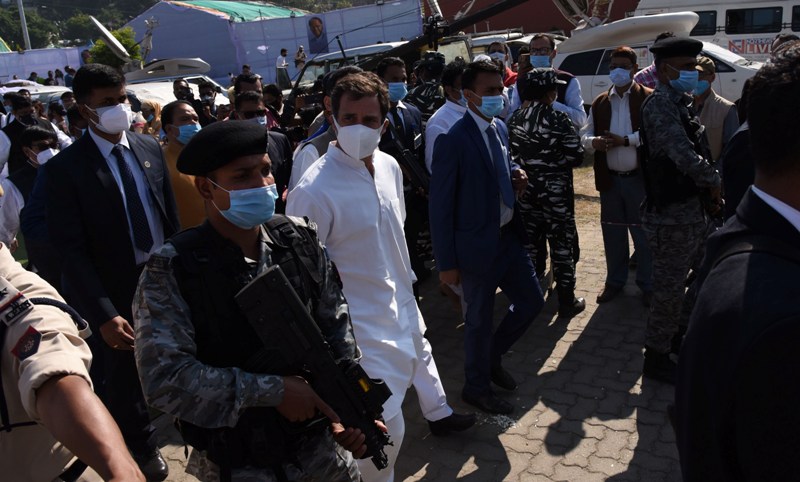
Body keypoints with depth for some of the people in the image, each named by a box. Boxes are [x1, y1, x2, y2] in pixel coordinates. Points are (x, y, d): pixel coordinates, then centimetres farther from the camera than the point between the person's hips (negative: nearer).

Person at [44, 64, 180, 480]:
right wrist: (103, 314, -19)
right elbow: (72, 250, -15)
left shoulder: (150, 149, 1)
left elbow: (171, 218, 7)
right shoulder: (65, 168, -13)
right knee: (124, 371, 16)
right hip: (118, 289, -3)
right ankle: (141, 446, 40)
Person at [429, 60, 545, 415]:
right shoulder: (453, 141, -19)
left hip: (508, 235, 8)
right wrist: (446, 263, -14)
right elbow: (441, 207, -16)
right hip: (477, 244, -8)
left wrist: (515, 174, -2)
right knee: (480, 318, 9)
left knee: (531, 301, 17)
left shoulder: (500, 128, 5)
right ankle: (476, 387, 33)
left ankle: (492, 358, 40)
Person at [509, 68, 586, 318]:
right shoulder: (558, 119, -15)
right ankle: (566, 302, 15)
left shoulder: (515, 119, 1)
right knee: (562, 245, 6)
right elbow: (576, 156, -12)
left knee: (527, 242, 14)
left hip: (526, 191, 5)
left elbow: (511, 153, 8)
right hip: (556, 191, -5)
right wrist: (557, 157, 5)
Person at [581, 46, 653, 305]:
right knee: (612, 233, 13)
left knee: (643, 233, 5)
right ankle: (614, 281, 28)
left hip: (639, 178, -4)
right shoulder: (599, 102, 11)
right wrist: (593, 141, -14)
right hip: (609, 178, 4)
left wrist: (625, 140, -23)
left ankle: (647, 285, 19)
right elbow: (585, 133, 8)